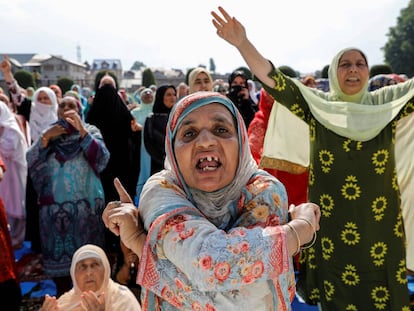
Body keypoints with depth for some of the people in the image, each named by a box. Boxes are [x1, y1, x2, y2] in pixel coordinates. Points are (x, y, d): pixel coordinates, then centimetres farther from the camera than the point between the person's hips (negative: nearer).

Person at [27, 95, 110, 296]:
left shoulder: (90, 131, 2)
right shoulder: (48, 132, 9)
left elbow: (102, 158, -15)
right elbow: (31, 161, -1)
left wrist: (81, 129, -23)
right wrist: (45, 138, -15)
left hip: (85, 203, -2)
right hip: (54, 204, 2)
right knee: (58, 249, 8)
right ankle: (62, 293, 25)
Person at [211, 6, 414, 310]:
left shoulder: (387, 103, 3)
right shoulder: (317, 105, -2)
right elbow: (272, 79, -12)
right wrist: (242, 43, -26)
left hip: (380, 220, 2)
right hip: (333, 221, -1)